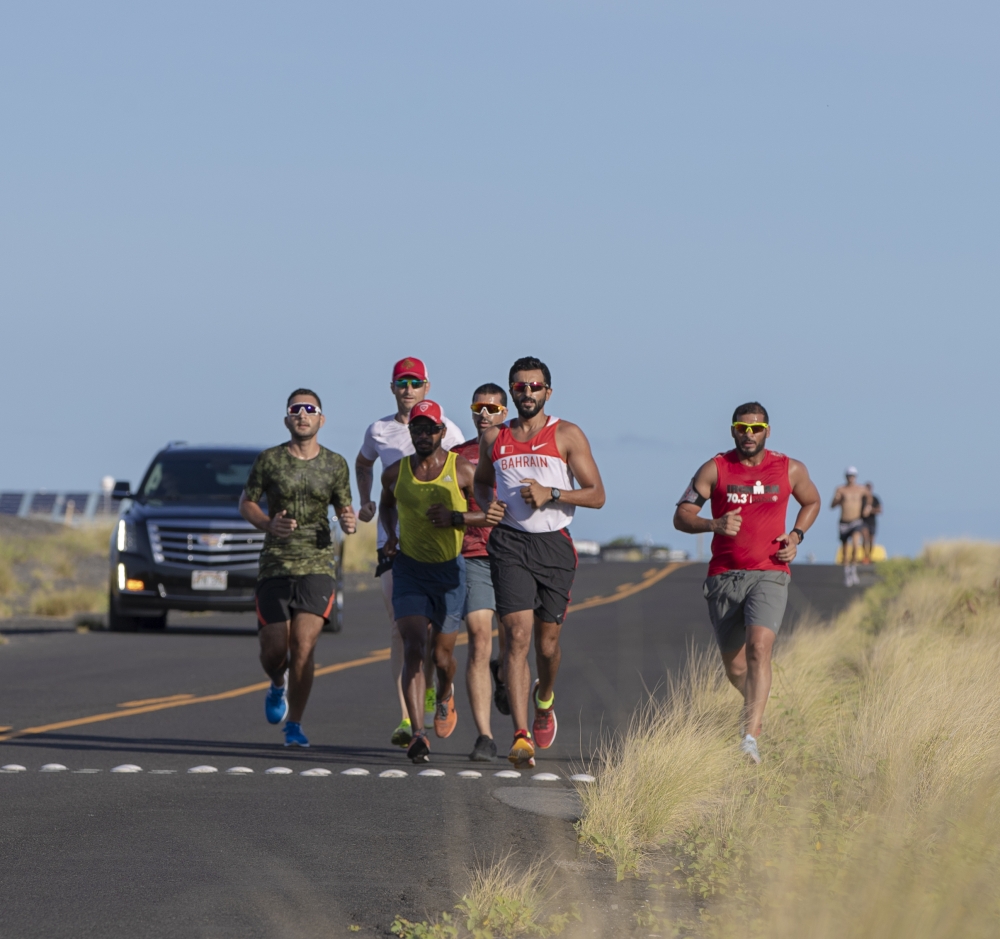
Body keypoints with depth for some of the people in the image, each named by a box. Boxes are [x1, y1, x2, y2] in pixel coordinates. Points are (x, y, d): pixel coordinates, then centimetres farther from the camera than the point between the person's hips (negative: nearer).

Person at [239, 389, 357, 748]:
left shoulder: (335, 465, 6)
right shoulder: (269, 460, 1)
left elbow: (343, 510, 16)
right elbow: (246, 503, 10)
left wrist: (348, 523, -9)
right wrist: (269, 524, -10)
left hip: (317, 566, 0)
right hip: (275, 566, 0)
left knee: (303, 647, -13)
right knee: (274, 650, -1)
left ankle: (294, 726, -1)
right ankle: (277, 686, 37)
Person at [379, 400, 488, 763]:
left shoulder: (463, 470, -7)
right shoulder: (395, 473, 1)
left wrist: (455, 518, -19)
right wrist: (390, 534, 5)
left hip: (450, 569, -1)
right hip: (409, 569, 1)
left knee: (442, 654, 9)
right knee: (414, 648, -16)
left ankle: (445, 694, 46)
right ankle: (417, 735, -23)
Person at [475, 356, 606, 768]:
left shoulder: (567, 435, 1)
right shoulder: (494, 439, 10)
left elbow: (596, 495, -1)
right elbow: (481, 482, 27)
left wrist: (551, 494, -16)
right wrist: (488, 503, 4)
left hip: (554, 545, 0)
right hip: (509, 544, 0)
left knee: (547, 642, 10)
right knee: (517, 637, -14)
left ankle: (544, 700, 44)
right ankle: (521, 738, -20)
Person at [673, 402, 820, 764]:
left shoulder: (790, 470, 6)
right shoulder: (715, 469, 2)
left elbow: (811, 502, 25)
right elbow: (681, 517, 0)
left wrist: (796, 536, 6)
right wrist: (714, 525, -20)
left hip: (769, 575, -1)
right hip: (724, 577, 1)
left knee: (759, 647, -25)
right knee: (735, 668, 10)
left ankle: (750, 735, -31)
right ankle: (756, 703, 45)